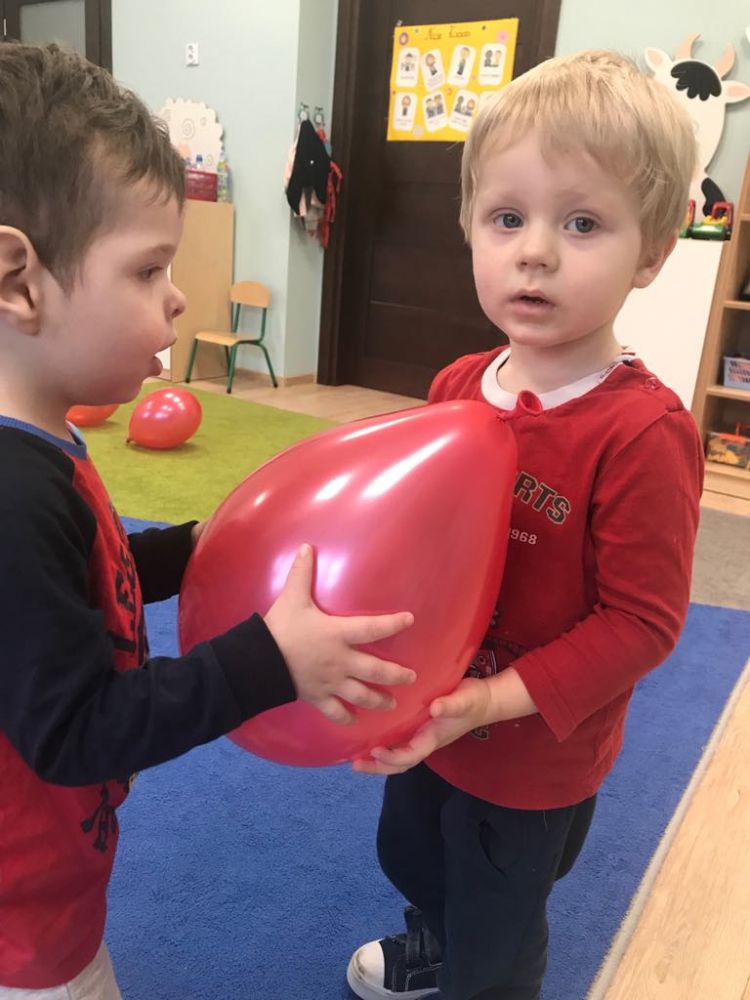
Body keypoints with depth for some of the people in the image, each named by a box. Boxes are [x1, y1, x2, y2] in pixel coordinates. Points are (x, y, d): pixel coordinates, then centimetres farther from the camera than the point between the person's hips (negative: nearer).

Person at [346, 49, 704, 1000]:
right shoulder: (456, 387, -8)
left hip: (535, 756, -6)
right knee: (409, 858, 34)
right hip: (425, 718, 7)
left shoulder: (644, 431, -28)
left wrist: (496, 698, -29)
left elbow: (641, 621, -23)